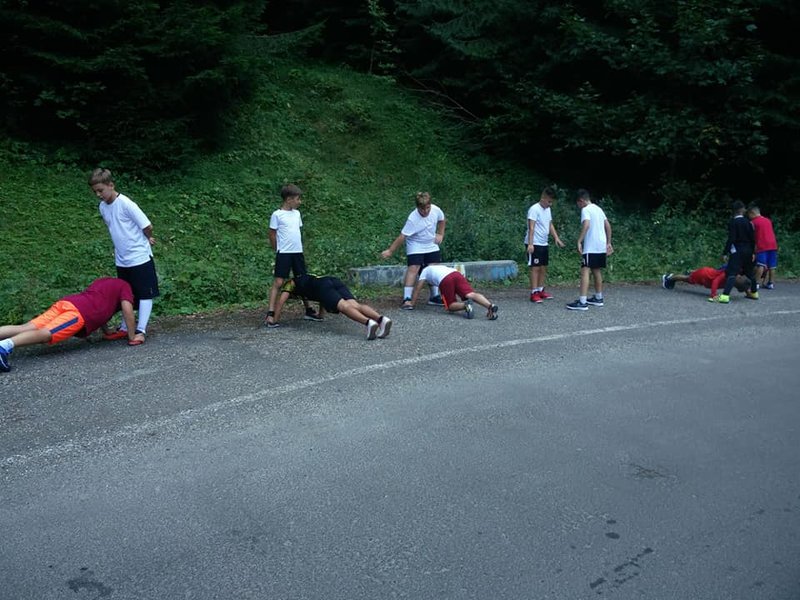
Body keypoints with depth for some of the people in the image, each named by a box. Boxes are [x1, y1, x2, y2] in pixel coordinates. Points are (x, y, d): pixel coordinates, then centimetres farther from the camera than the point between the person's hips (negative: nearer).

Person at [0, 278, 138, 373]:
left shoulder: (103, 281, 40)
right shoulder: (124, 286, 16)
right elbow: (127, 309, 2)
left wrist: (107, 331, 46)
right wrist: (132, 337, 7)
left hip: (66, 302, 8)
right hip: (81, 312, -8)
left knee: (25, 328, -6)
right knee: (46, 334, -27)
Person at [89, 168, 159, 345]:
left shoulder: (126, 204, -18)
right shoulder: (102, 207, 4)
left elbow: (147, 226, -15)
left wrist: (147, 240, 3)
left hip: (140, 257, -7)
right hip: (121, 260, 7)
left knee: (145, 295, -2)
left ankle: (140, 331, -2)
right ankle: (124, 328, 24)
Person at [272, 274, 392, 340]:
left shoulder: (290, 284, 30)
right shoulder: (306, 279, 48)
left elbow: (281, 300, 16)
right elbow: (324, 296, 50)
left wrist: (274, 319, 24)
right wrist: (320, 316, 57)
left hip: (322, 285, -6)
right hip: (335, 281, 6)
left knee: (344, 306, -26)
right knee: (355, 305, -17)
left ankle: (368, 322, -52)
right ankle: (381, 319, -42)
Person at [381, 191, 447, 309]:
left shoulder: (436, 210, -16)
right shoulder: (413, 219, -30)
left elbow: (442, 220, 8)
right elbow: (402, 236, -28)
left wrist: (440, 234, 2)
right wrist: (390, 251, -28)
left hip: (432, 246, 6)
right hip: (416, 247, -5)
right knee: (413, 269, -18)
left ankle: (435, 296, 20)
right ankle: (407, 299, -20)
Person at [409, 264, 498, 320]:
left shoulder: (425, 271, 35)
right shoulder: (441, 266, 48)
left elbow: (417, 289, 27)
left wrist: (411, 304, 31)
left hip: (444, 280, -4)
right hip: (457, 274, 4)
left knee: (450, 306, 6)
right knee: (471, 294, -15)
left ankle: (465, 305, -26)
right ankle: (490, 305, -42)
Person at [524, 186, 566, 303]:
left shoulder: (548, 210, 12)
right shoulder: (534, 209, -14)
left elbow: (550, 225, 18)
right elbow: (531, 227, -19)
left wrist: (556, 238, 6)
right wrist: (530, 244, -24)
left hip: (544, 244, 8)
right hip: (534, 244, -8)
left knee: (543, 267, 10)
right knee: (535, 268, -7)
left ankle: (540, 290, 19)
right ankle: (534, 293, -5)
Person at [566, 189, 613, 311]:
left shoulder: (586, 209, -8)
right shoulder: (598, 209, 18)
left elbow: (586, 224, -24)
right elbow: (608, 226, 19)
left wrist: (579, 241, -25)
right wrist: (608, 243, 22)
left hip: (590, 247, -9)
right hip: (601, 246, 9)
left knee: (585, 271, -12)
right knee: (597, 271, 19)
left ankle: (582, 302, -20)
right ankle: (598, 298, 28)